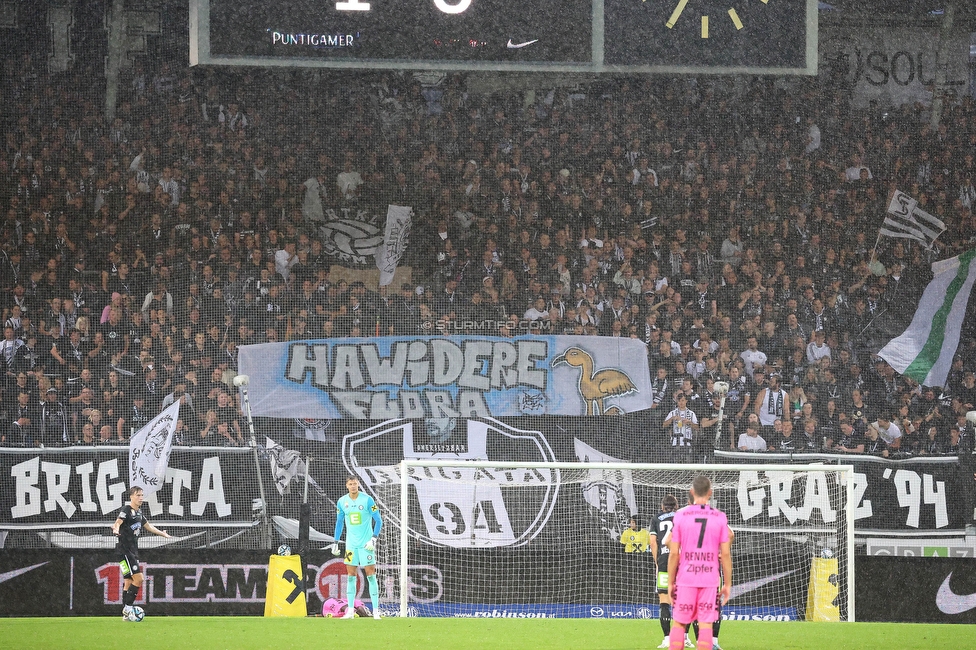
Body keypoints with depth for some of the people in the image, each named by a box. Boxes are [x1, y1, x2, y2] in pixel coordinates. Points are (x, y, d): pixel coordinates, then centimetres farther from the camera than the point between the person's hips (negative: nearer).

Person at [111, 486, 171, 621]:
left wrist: (163, 534, 45)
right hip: (125, 550, -9)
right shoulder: (126, 510, -11)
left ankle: (126, 613, 13)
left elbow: (148, 526, 33)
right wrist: (116, 530, -53)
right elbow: (118, 522, -29)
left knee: (129, 582, 9)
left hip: (133, 551, 9)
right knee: (138, 578, -16)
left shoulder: (139, 513, 15)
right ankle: (127, 608, -11)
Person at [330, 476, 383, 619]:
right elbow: (339, 523, 16)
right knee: (350, 576, 3)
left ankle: (376, 611, -5)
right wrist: (335, 542, 11)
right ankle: (350, 610, 8)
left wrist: (374, 539, -15)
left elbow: (378, 521, -4)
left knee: (371, 575, -6)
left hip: (366, 543, -4)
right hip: (351, 544, 4)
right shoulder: (342, 502, 3)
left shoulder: (367, 500, -8)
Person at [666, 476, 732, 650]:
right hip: (710, 580, 0)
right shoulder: (720, 517, 0)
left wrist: (670, 582, 6)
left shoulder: (680, 515, -1)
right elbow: (726, 554, 0)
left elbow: (674, 553, -1)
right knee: (706, 624, 0)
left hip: (685, 579, 0)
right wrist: (728, 584, 6)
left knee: (679, 623, 9)